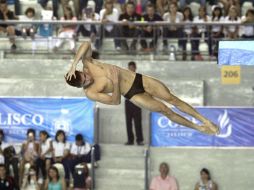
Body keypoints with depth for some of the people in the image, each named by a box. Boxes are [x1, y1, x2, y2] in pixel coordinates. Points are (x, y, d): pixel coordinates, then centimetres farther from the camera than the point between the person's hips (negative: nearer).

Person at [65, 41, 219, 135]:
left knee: (172, 98, -1)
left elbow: (86, 45, -30)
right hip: (132, 94, -3)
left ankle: (205, 120, 10)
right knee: (165, 110, -7)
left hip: (138, 78, 3)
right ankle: (198, 128, 13)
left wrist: (74, 64, -38)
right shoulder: (90, 93, -18)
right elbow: (115, 101, -20)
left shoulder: (88, 63, -11)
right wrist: (115, 82, -33)